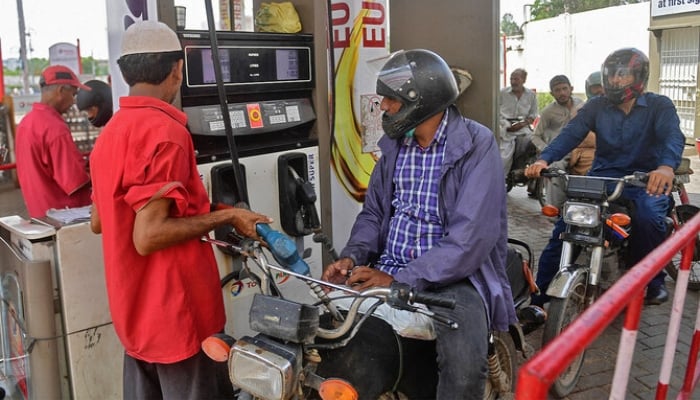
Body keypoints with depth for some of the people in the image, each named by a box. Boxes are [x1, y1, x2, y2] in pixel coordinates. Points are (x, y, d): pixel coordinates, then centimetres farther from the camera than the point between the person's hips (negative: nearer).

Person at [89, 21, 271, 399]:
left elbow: (99, 221, 17)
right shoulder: (164, 131, -20)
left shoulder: (111, 132, 8)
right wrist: (225, 217, -15)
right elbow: (148, 237, -25)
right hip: (175, 311, -9)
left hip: (135, 311, 9)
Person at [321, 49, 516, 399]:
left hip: (454, 276, -5)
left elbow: (471, 239, -20)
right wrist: (352, 256, -5)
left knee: (463, 369, -31)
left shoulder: (476, 145, -11)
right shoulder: (394, 144, 10)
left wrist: (398, 280, -24)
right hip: (388, 271, 6)